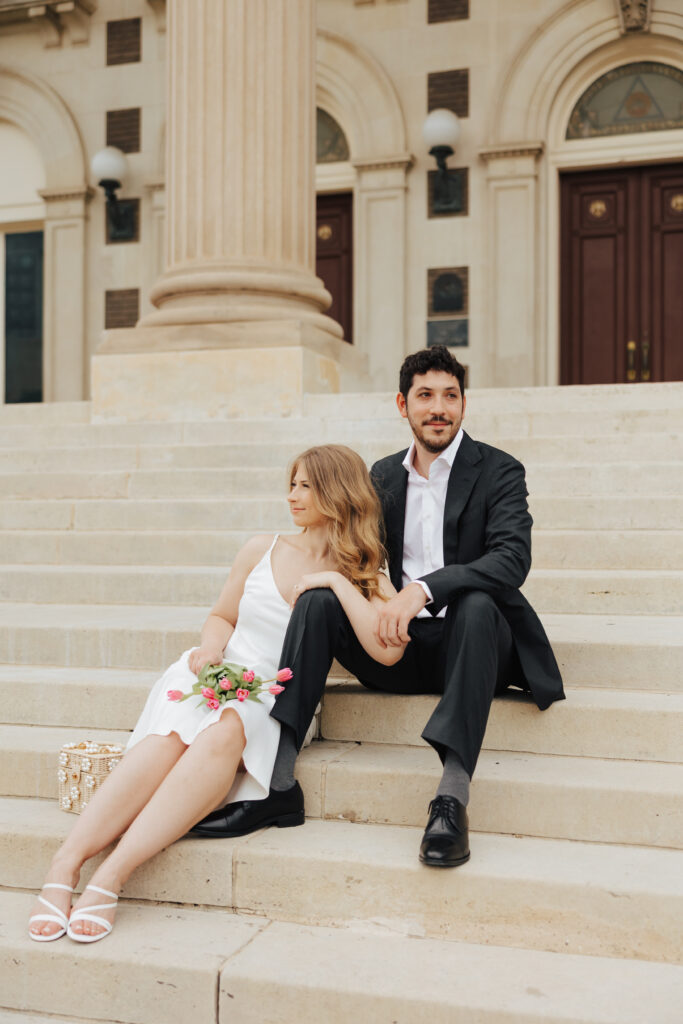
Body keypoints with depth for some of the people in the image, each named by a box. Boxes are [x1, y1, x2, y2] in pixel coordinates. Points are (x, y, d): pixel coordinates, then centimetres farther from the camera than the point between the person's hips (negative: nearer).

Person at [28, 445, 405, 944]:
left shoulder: (364, 579, 9)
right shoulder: (262, 551, 14)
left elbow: (387, 650, -9)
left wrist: (337, 581, -8)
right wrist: (212, 646, 1)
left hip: (279, 699, -2)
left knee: (223, 733, -37)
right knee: (169, 738, -33)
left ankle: (111, 876, -41)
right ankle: (65, 865, -37)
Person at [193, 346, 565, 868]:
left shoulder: (499, 471, -3)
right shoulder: (383, 476, 13)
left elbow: (512, 560, -20)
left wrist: (422, 589, -32)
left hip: (470, 638, -4)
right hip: (401, 643, 4)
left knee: (475, 602, -36)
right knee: (318, 599, -19)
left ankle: (453, 795, -43)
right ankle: (278, 780, -26)